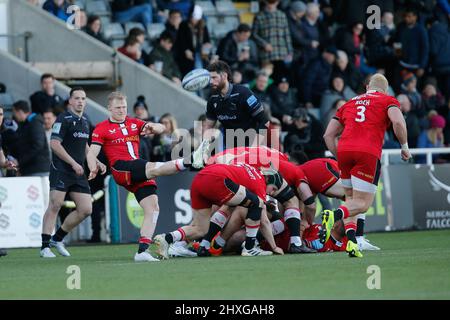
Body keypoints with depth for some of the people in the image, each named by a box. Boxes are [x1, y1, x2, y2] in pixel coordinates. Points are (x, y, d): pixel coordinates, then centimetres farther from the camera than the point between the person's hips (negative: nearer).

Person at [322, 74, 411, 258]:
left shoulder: (349, 104, 27)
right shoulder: (388, 101, 15)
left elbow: (328, 135, 21)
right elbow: (398, 122, -7)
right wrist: (404, 146, 6)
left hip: (344, 149, 4)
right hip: (368, 153, -4)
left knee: (351, 198, 19)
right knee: (362, 204, -1)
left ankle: (351, 241, 0)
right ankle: (335, 214, -31)